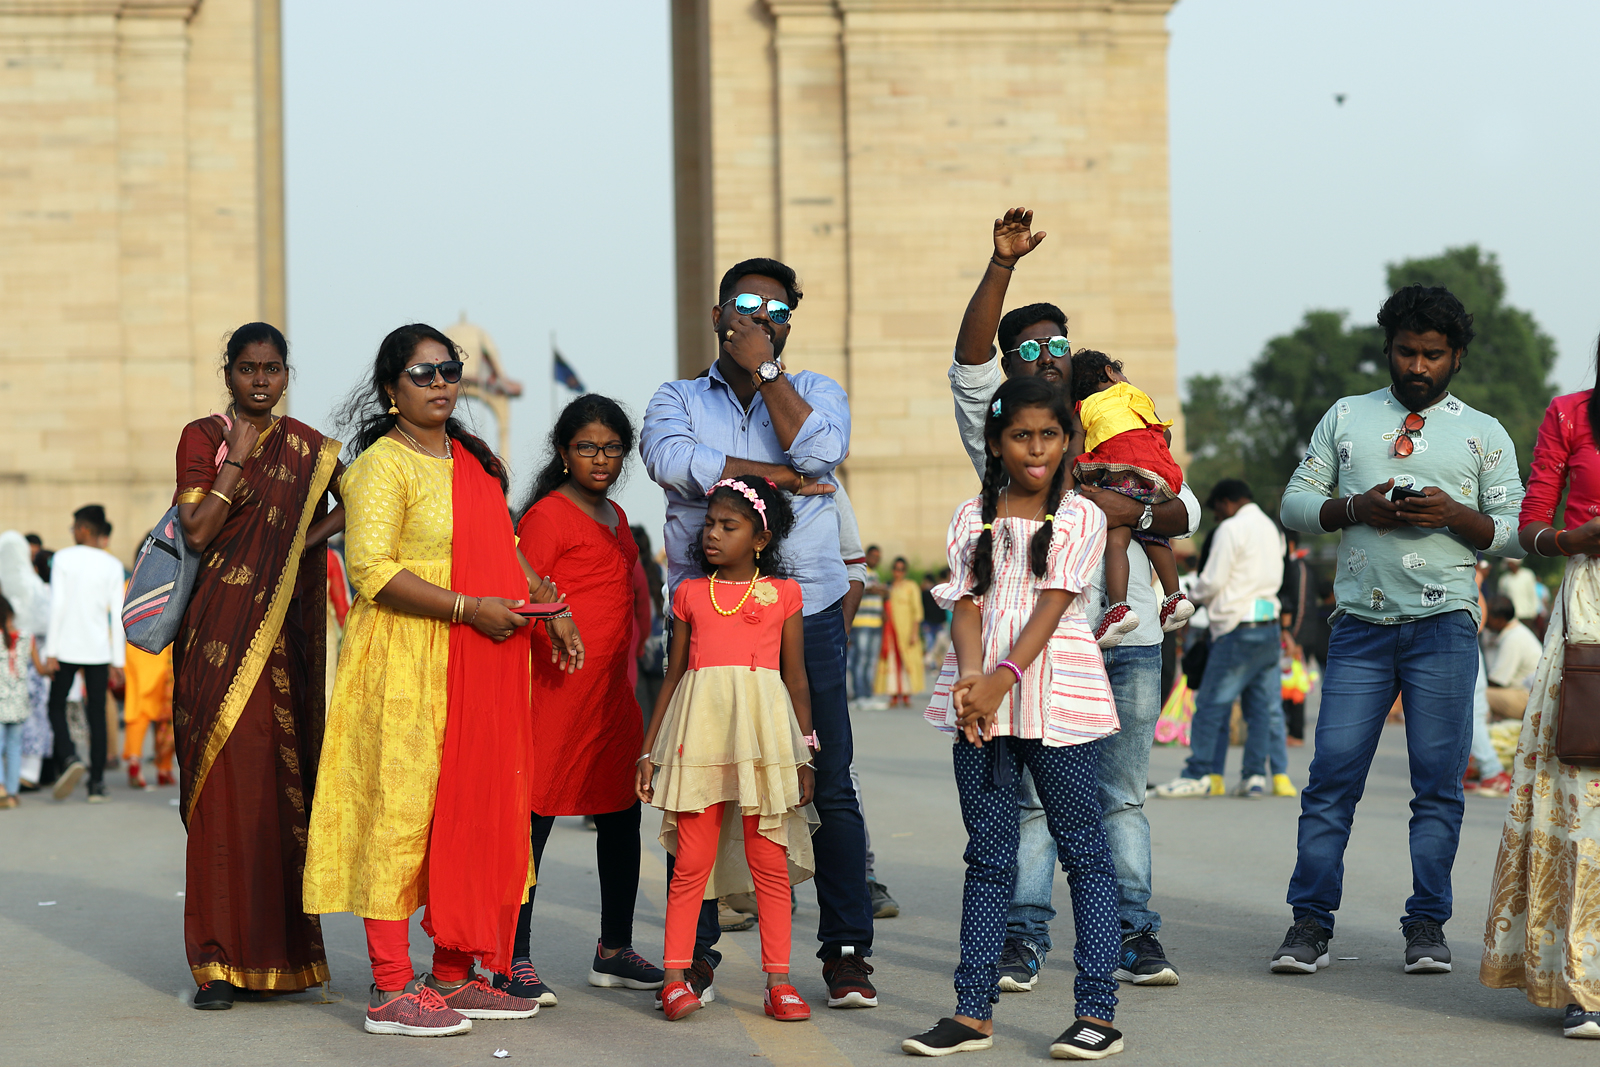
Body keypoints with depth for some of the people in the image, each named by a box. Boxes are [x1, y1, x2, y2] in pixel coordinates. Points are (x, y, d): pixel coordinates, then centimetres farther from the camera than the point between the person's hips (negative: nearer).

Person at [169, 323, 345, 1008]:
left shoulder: (309, 449, 12)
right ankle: (219, 963, -8)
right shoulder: (202, 438, 3)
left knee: (285, 780, 0)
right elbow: (197, 531, -7)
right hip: (220, 634, -3)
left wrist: (306, 539, 3)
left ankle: (286, 946, 6)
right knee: (223, 779, -8)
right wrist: (238, 458, -9)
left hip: (285, 634, 3)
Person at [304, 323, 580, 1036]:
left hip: (483, 660, 8)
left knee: (477, 814, 8)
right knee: (402, 809, -8)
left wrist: (547, 606, 14)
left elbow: (504, 548, 28)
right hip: (406, 660, -8)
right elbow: (372, 570, -17)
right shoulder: (383, 465, -8)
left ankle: (455, 975, 16)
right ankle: (391, 991, -6)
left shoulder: (472, 460, 18)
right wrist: (468, 608, -18)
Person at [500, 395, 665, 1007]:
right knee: (534, 817, -7)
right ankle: (514, 961, -6)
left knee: (622, 814, 12)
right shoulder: (548, 515, -7)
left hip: (613, 691, 9)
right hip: (557, 686, -9)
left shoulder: (614, 517, 19)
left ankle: (614, 951, 22)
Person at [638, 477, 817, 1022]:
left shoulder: (783, 593, 9)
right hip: (699, 729, 1)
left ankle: (778, 981, 6)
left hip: (762, 731, -1)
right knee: (692, 860, -1)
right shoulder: (690, 593, 12)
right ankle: (676, 979, 3)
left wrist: (805, 756, 7)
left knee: (769, 860, 1)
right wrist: (648, 750, 13)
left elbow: (796, 680, 10)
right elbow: (674, 675, 16)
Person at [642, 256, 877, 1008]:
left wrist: (765, 369, -6)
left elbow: (820, 451, -11)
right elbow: (670, 458, -12)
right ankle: (692, 952, 10)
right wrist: (777, 475, -9)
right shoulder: (679, 400, 12)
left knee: (829, 787, -3)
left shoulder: (816, 393, 13)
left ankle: (846, 951, 4)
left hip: (806, 615, 0)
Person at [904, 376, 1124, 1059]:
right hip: (981, 696, 3)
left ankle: (1098, 1012, -2)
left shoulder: (1080, 517, 3)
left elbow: (1051, 605, -8)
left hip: (1056, 695, -3)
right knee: (988, 856, 6)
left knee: (1083, 850, -2)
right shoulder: (973, 516, 12)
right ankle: (974, 1012, 8)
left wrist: (1004, 679, -20)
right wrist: (971, 675, -16)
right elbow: (966, 605, 3)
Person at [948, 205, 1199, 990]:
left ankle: (1132, 938, 6)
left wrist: (1131, 509, -7)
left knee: (1122, 796, 4)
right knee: (1030, 797, -5)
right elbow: (968, 360, -7)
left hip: (1127, 637, 3)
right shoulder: (997, 426, 11)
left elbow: (1186, 511, 14)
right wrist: (1003, 263, -15)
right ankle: (1021, 940, -2)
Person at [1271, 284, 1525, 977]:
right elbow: (1295, 504, 12)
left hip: (1443, 626, -1)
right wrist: (1355, 509, -7)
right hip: (1361, 625, 1)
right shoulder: (1345, 417, 15)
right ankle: (1310, 922, 2)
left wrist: (1455, 515, -11)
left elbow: (1517, 531, 7)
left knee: (1438, 780, -1)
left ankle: (1427, 924, 6)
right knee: (1332, 774, -4)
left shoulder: (1484, 434, 12)